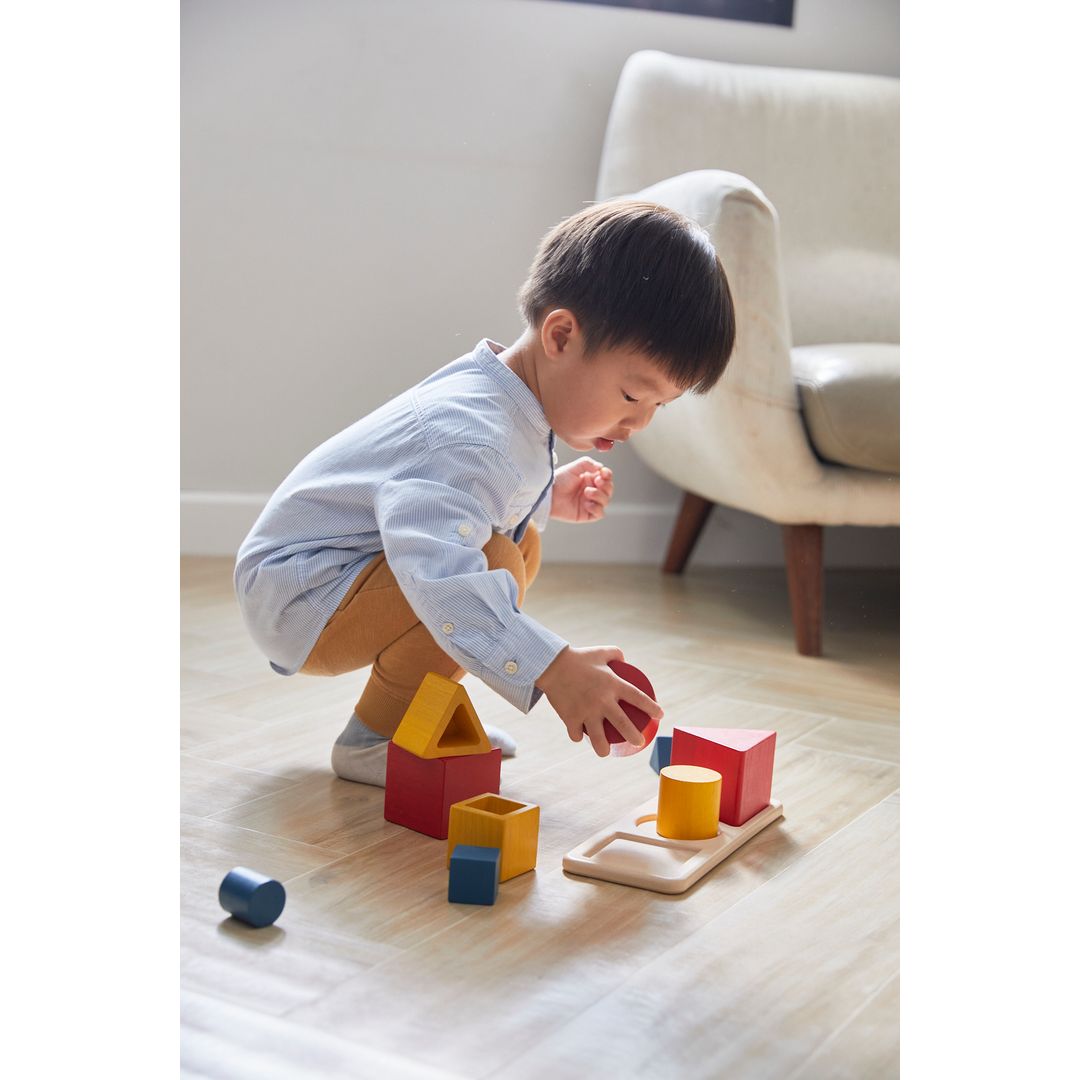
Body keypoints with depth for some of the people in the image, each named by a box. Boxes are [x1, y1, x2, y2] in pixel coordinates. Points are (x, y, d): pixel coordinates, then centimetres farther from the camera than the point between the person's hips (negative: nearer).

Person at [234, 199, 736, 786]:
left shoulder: (496, 391, 2)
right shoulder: (473, 435, -31)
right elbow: (438, 572, -45)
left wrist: (548, 496, 5)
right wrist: (554, 669, -48)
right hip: (297, 597, -10)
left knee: (522, 544, 13)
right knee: (497, 564, -28)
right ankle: (371, 740, -12)